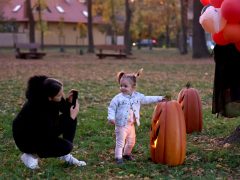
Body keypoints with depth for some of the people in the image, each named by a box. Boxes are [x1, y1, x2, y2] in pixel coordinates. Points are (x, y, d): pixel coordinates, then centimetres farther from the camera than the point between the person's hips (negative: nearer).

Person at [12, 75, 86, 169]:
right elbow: (51, 134, -28)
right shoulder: (37, 107, -36)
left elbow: (63, 109, 5)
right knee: (66, 147, -22)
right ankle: (31, 154, -3)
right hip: (27, 139, -8)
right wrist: (71, 117, -27)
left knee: (70, 116, -6)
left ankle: (65, 155, 5)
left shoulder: (45, 96, -15)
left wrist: (68, 101, -16)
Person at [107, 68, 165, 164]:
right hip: (121, 125, -5)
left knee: (131, 141, 18)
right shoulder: (118, 98, -11)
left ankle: (127, 154, 39)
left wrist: (159, 98, 20)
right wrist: (111, 117, -21)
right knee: (120, 142, -2)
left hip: (131, 125, 5)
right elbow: (111, 108, -7)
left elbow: (147, 99, 17)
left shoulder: (137, 96, 3)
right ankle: (118, 157, 10)